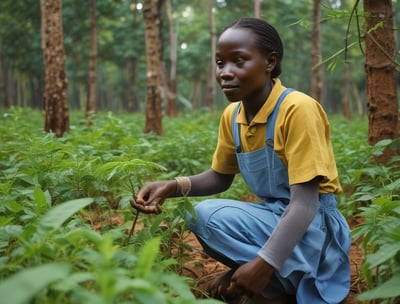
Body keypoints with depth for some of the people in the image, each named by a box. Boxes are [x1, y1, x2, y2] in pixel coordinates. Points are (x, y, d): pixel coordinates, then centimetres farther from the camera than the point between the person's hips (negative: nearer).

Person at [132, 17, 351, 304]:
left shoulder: (298, 109, -22)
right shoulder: (231, 116, 1)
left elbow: (304, 203, -26)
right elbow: (220, 177, 14)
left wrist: (265, 263, -37)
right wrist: (173, 187, -6)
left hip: (313, 226, -8)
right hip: (275, 217, 8)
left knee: (212, 216, -24)